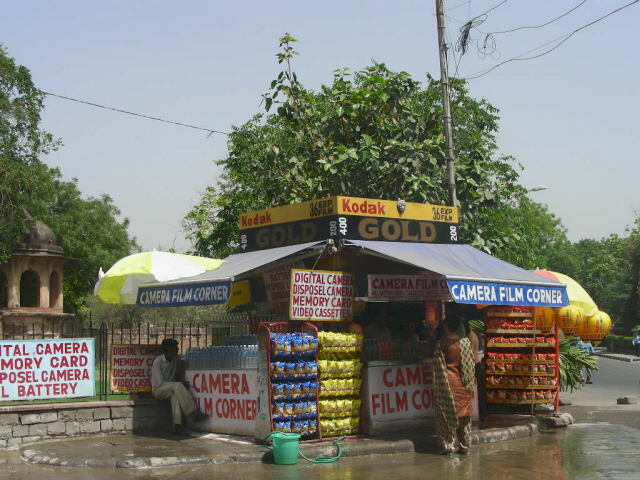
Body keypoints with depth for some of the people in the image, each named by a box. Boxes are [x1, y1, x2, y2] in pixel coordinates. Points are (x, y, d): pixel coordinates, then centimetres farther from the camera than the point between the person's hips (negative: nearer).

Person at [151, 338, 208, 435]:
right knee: (177, 386, -33)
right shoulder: (157, 362, -13)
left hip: (172, 389, 5)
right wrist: (180, 384, -23)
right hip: (158, 390, -5)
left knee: (175, 394, -33)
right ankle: (194, 413, -38)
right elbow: (160, 382, -19)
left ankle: (177, 426, -43)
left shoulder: (176, 359, 6)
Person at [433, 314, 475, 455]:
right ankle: (465, 445, 14)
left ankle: (448, 445, 2)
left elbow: (438, 365, -7)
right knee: (464, 413, 10)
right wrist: (469, 384, 11)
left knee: (447, 413, 3)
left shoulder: (442, 343, -9)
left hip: (448, 382, -3)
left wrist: (437, 385, 2)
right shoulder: (466, 342, 1)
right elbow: (471, 364, 4)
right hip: (463, 384, 3)